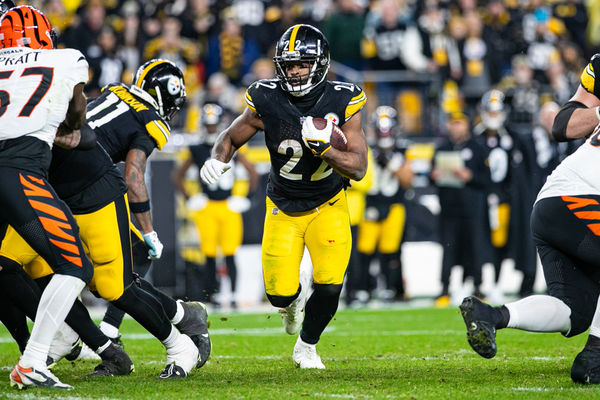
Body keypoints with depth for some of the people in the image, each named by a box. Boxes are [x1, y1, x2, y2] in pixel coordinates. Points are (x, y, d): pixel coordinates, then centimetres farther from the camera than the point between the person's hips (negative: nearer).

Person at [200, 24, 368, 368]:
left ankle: (307, 346, 14)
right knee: (280, 294, -9)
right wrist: (218, 160, -21)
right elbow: (232, 137, 1)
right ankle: (297, 294, 32)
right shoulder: (267, 103, -16)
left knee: (330, 285, -16)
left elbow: (359, 168, -19)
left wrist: (323, 147, -36)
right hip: (284, 208, 0)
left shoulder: (342, 104, -17)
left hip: (328, 207, 0)